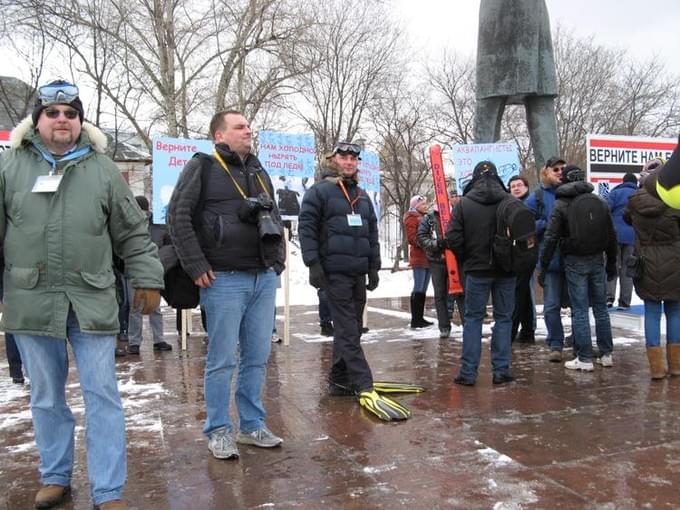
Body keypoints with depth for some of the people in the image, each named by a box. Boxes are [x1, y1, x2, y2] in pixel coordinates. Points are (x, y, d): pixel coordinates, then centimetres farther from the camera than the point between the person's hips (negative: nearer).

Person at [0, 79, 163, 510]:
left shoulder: (103, 169, 6)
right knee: (46, 396, 13)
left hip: (92, 301, -1)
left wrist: (148, 279, 3)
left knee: (102, 395, 0)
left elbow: (133, 233, 8)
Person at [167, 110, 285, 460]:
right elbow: (178, 218, -9)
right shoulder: (202, 167, -2)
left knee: (258, 357, 11)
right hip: (224, 280, -6)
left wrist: (278, 258, 17)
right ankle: (219, 431, 15)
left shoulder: (258, 171, 18)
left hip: (264, 278, 6)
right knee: (222, 360, 0)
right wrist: (196, 267, -13)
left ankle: (253, 425, 23)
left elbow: (275, 216, 28)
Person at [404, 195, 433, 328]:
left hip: (428, 258, 9)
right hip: (419, 258, -9)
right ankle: (415, 320, -5)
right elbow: (411, 238, -13)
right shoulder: (411, 218, -4)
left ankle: (420, 318, 16)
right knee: (418, 289, -8)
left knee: (423, 289, 11)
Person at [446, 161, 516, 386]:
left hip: (477, 269, -1)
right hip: (506, 269, 1)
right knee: (503, 318, 10)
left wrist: (465, 259, 7)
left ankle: (468, 372, 6)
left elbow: (453, 238, -9)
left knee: (473, 318, 7)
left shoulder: (464, 203, -6)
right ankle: (501, 370, 11)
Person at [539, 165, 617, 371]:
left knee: (580, 310, 0)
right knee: (601, 307, 13)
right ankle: (606, 354, 20)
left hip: (575, 262, -4)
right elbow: (611, 235, 9)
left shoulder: (562, 204, -6)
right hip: (597, 260, 4)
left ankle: (585, 359, 3)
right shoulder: (600, 202, 6)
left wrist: (543, 267, -6)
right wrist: (612, 263, 18)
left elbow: (551, 238, -11)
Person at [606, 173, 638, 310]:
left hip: (615, 235, -2)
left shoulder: (615, 193, 4)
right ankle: (624, 302, 6)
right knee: (627, 268, 8)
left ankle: (609, 297, -10)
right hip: (632, 237, 2)